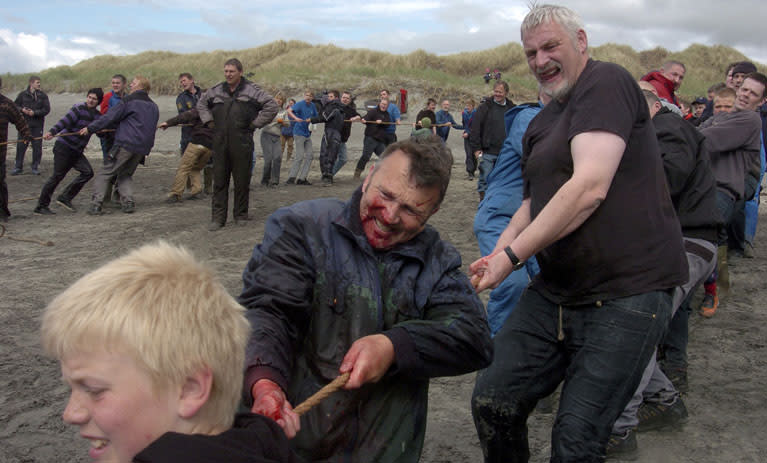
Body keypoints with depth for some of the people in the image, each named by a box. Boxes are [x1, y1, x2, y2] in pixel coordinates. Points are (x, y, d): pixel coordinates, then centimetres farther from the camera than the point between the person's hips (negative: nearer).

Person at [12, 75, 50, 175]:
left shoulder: (42, 95, 1)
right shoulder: (23, 94, 4)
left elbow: (47, 109, -4)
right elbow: (15, 105, 10)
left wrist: (35, 113, -15)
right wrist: (22, 110, -10)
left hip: (37, 125, -1)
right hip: (24, 124, 1)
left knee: (37, 146, 2)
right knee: (21, 145, 1)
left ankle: (35, 167, 13)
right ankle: (18, 167, 11)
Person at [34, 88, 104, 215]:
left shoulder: (97, 116, 10)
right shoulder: (79, 109, -11)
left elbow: (101, 133, 8)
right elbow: (64, 121, -22)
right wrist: (52, 132, -36)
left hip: (77, 151, 7)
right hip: (64, 147, -7)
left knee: (88, 172, -6)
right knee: (58, 176, -7)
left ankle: (65, 198, 5)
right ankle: (41, 206, 2)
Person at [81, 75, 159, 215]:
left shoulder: (129, 101, -5)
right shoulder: (153, 107, 17)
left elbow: (110, 117, -6)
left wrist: (90, 128, 2)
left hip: (125, 145, -6)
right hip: (143, 148, 6)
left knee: (105, 173, 2)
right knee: (125, 175, 20)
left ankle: (96, 204, -6)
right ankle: (128, 202, 1)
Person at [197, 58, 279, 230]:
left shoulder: (252, 90, 0)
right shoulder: (216, 91, 12)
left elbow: (272, 106, -2)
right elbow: (201, 103, 30)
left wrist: (255, 123, -5)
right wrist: (208, 121, 15)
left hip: (242, 143, -3)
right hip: (219, 143, 3)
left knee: (242, 181, 4)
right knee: (219, 180, 3)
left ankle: (240, 215, 17)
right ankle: (218, 217, 7)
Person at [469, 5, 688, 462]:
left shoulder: (607, 81, -10)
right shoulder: (542, 122, 18)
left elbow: (590, 188, -22)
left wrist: (513, 255, -18)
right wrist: (498, 251, 3)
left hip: (625, 292, -8)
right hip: (555, 291, 8)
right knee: (492, 403, 3)